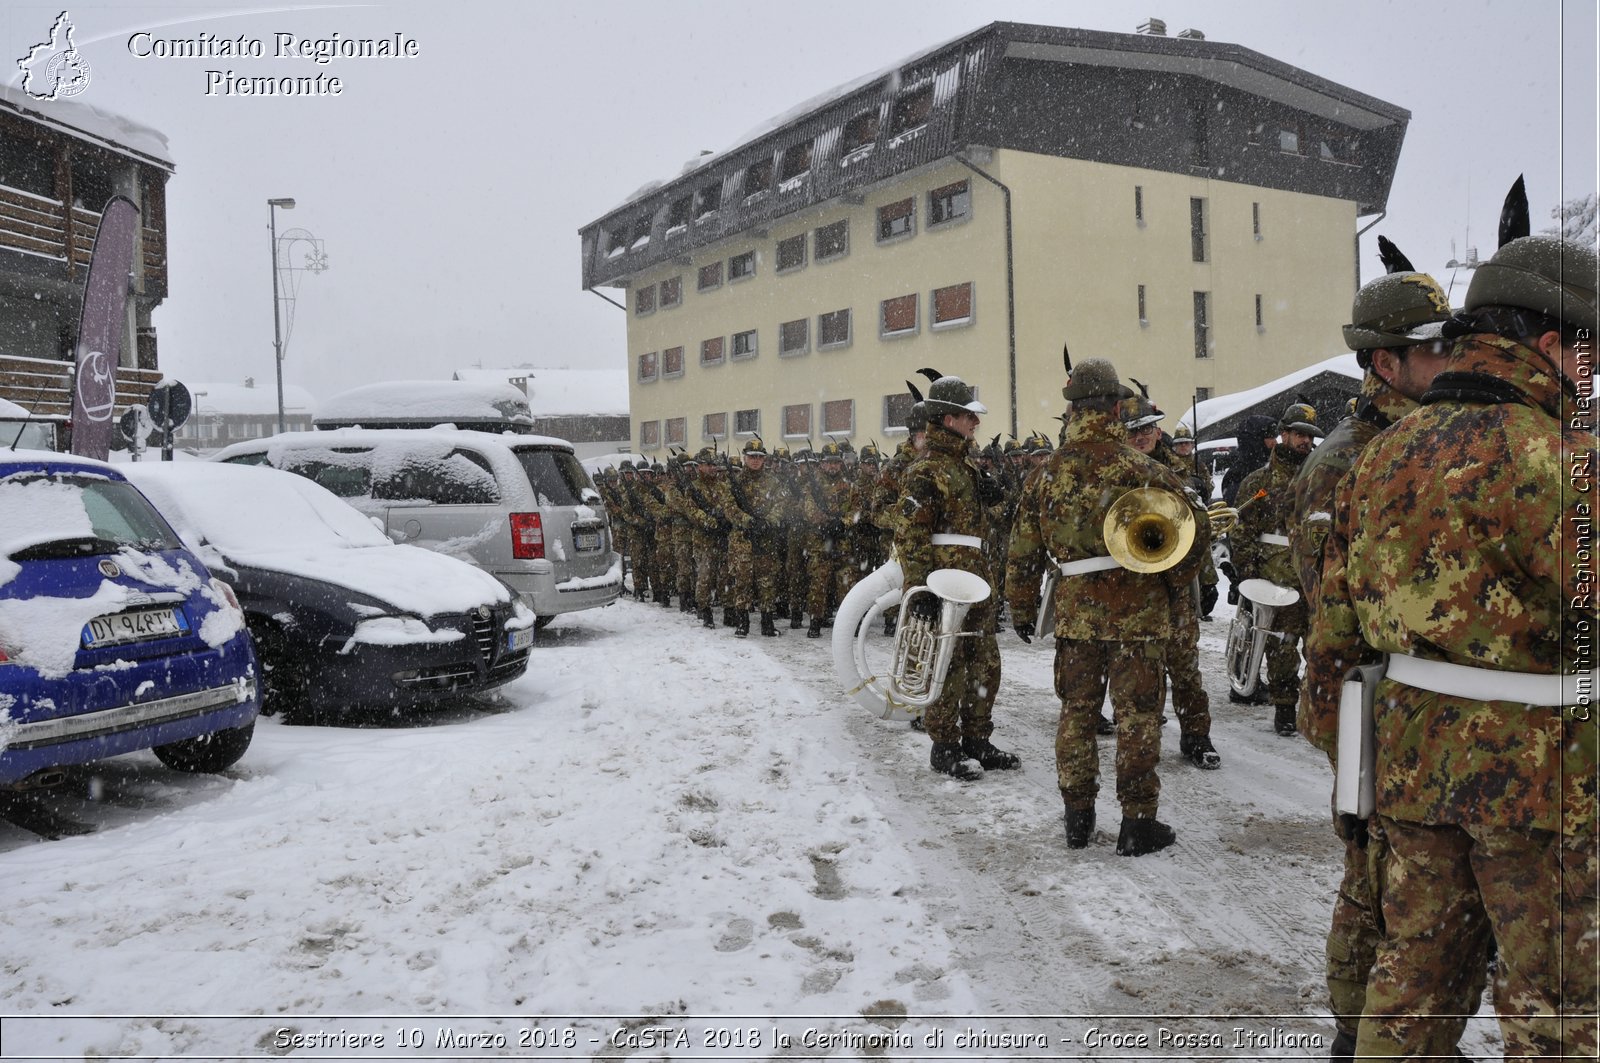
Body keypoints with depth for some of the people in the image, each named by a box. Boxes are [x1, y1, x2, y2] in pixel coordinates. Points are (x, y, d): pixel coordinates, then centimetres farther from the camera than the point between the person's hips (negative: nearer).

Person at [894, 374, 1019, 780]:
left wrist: (986, 496, 5)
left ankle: (976, 741, 25)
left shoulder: (966, 463, 15)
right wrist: (920, 588, -23)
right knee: (948, 666, -2)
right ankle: (943, 748, 11)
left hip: (975, 578, 9)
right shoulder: (926, 471, -13)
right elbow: (909, 535, -17)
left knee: (985, 665, 14)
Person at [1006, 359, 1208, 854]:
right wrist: (1174, 581, 6)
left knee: (1076, 711, 15)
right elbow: (1194, 527, -11)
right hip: (1137, 612, -3)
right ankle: (1137, 822, 13)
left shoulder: (1048, 473, 1)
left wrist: (1022, 609, 16)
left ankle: (1077, 815, 23)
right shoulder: (1139, 468, -11)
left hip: (1075, 613, 4)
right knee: (1137, 715, 6)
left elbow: (1023, 548, 6)